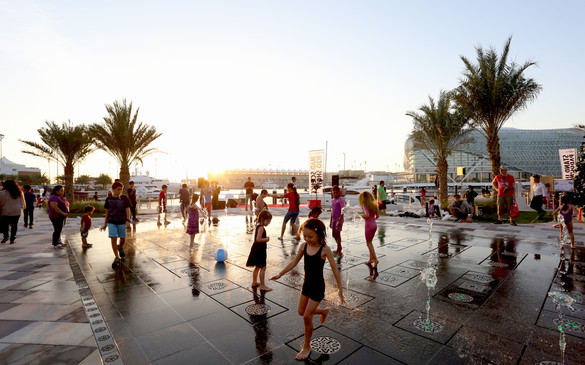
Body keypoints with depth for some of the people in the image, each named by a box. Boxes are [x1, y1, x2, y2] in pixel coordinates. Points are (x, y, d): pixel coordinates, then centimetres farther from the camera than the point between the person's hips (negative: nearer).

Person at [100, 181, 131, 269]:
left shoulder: (124, 198, -3)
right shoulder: (109, 199, 3)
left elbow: (128, 210, -7)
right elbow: (107, 212, 10)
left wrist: (128, 220, -23)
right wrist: (105, 224, 11)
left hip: (122, 222, -1)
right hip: (111, 222, 1)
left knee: (123, 239, 8)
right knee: (113, 239, -7)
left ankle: (120, 248, 43)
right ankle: (117, 258, 4)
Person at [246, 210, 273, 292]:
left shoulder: (258, 226, 10)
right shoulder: (261, 228, -20)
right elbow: (258, 239, -28)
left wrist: (266, 238, 7)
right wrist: (266, 239, -17)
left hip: (256, 249, 10)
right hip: (259, 250, -10)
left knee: (257, 267, 21)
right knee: (263, 267, -4)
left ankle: (254, 282, 33)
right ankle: (262, 285, 2)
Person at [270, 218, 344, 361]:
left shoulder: (325, 249, -21)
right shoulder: (304, 246, -6)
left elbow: (334, 269, -14)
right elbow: (294, 262, 6)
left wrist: (340, 289, -10)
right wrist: (280, 274, 6)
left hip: (318, 287, -6)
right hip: (306, 284, 6)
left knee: (307, 316, 0)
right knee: (301, 312, 18)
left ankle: (306, 347, 24)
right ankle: (324, 311, 44)